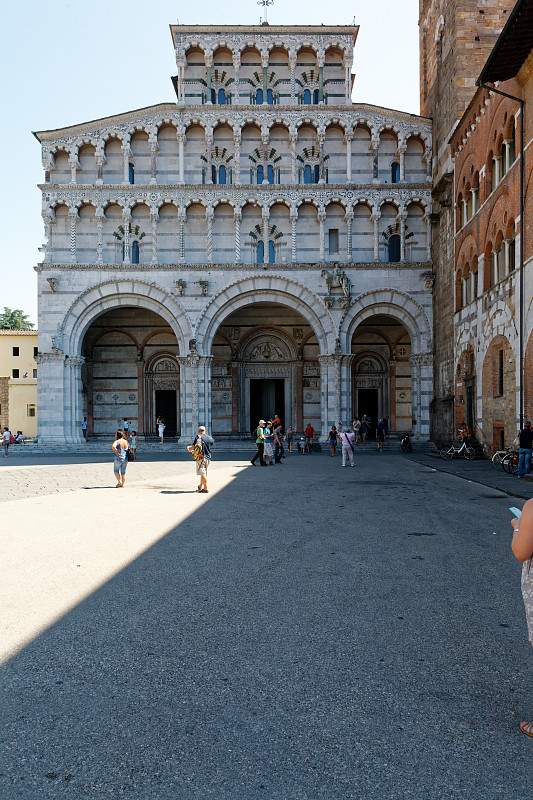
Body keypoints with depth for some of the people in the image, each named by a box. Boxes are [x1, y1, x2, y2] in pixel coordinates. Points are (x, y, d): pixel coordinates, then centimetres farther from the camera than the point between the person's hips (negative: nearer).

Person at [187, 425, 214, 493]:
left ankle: (205, 488, -7)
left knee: (203, 473, -5)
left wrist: (189, 448, 17)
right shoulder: (210, 438, 8)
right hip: (208, 457, 6)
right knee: (203, 473, 17)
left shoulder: (198, 437, -6)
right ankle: (200, 487, 28)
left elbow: (193, 447, -7)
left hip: (201, 457, -6)